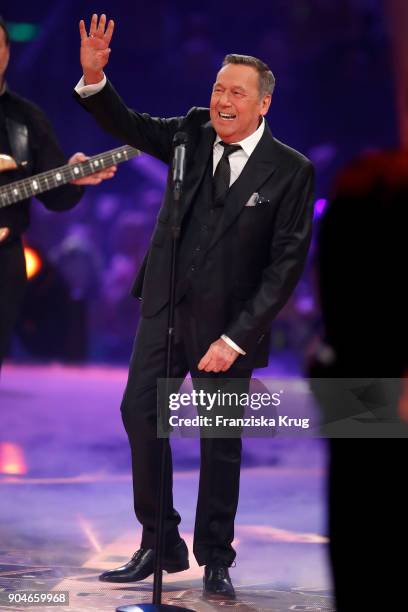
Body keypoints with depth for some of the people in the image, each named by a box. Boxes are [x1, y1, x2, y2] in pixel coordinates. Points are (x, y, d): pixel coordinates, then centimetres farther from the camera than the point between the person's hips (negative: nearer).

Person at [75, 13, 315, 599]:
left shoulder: (291, 171, -10)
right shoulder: (193, 132, 3)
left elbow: (286, 264, -11)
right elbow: (131, 127, -1)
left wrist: (237, 338, -16)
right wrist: (94, 79, -22)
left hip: (227, 324, -4)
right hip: (165, 307, 4)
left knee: (221, 441, 4)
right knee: (140, 413, -2)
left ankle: (216, 560, 18)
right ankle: (160, 546, 9)